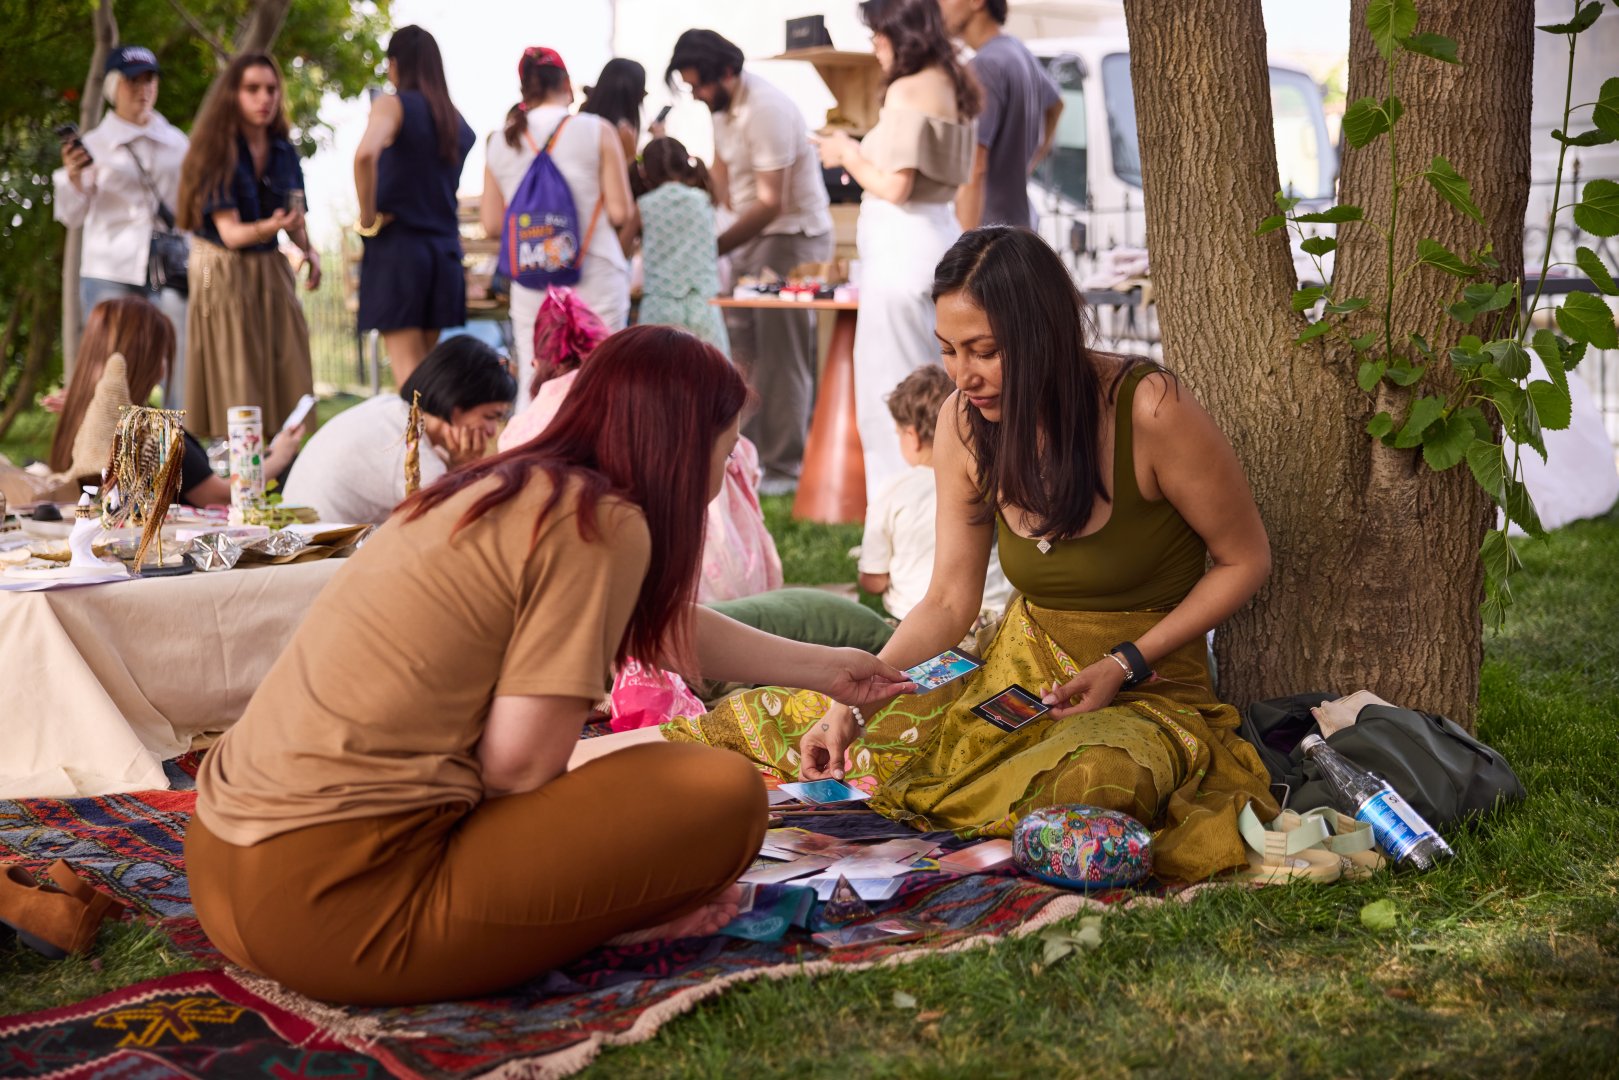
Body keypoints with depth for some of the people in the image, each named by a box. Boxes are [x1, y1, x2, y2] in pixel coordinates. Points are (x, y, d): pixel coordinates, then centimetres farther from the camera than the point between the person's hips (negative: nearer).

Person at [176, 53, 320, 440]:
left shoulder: (283, 152, 4)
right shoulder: (216, 153, -11)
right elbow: (229, 232, -19)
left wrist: (308, 249, -8)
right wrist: (268, 227, -40)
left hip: (271, 273, 5)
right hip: (223, 274, -5)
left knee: (284, 383, 1)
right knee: (232, 392, -5)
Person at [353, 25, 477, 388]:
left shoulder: (393, 104, -6)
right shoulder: (456, 121, 14)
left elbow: (365, 154, -25)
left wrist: (368, 216, -15)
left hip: (397, 246, -6)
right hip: (445, 250, 6)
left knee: (408, 371, -6)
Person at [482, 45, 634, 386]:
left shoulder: (500, 143, 5)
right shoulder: (597, 132, -4)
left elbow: (492, 223, 7)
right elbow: (621, 213, -7)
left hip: (530, 288, 3)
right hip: (593, 278, -3)